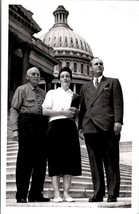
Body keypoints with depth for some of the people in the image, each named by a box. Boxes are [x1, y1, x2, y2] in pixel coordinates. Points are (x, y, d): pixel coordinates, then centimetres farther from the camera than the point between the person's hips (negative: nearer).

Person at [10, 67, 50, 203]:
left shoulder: (43, 93, 23)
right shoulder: (21, 89, 9)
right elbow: (14, 109, 1)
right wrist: (15, 129, -11)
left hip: (42, 125, 5)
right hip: (27, 123, -5)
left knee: (41, 161, 3)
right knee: (24, 161, -4)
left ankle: (36, 194, 11)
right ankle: (21, 195, 2)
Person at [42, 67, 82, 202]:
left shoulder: (74, 96, 20)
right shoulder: (52, 93, 12)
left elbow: (78, 114, 25)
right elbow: (45, 111, 1)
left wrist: (75, 112, 2)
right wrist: (63, 112, -8)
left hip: (70, 127, 3)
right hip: (55, 126, -3)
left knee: (70, 158, -4)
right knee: (55, 158, -7)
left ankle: (66, 193, -1)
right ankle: (56, 194, -6)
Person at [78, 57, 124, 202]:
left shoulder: (113, 82, 16)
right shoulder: (85, 88, 25)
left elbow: (118, 103, 4)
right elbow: (82, 108, 21)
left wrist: (118, 121, -9)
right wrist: (80, 126, 9)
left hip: (108, 126, -3)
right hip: (90, 128, 3)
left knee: (111, 162, -2)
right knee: (95, 163, 1)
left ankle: (112, 194, 2)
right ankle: (98, 193, 4)